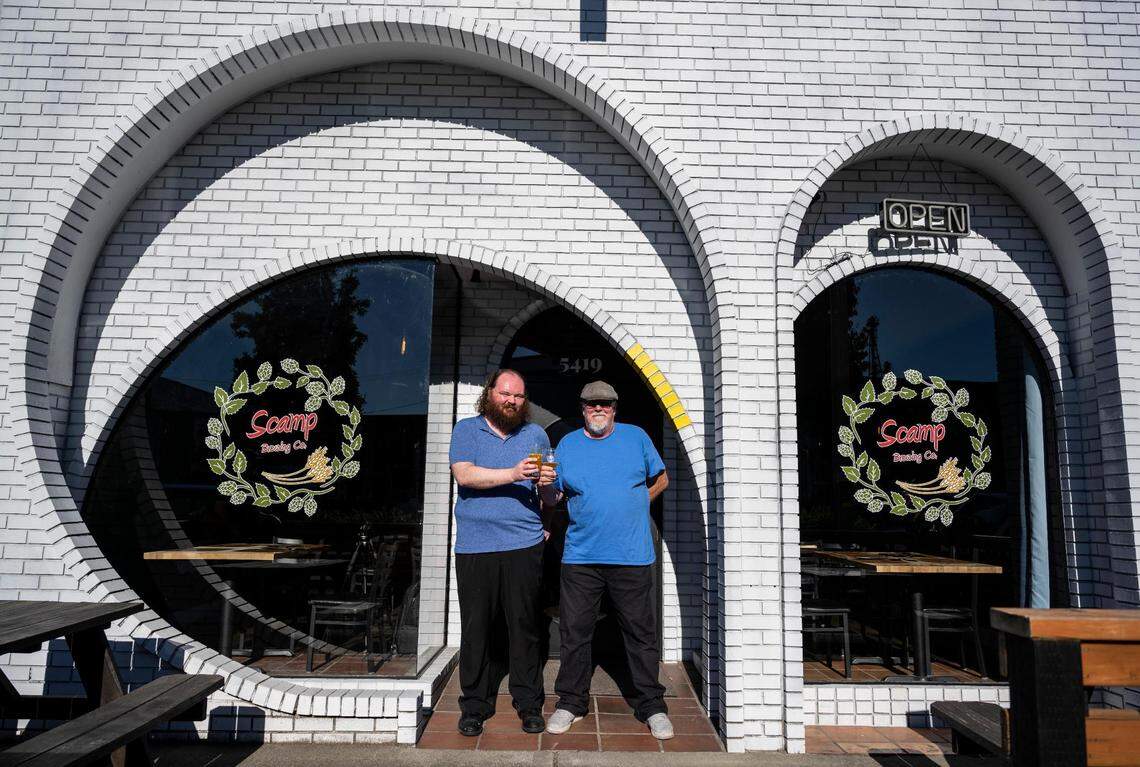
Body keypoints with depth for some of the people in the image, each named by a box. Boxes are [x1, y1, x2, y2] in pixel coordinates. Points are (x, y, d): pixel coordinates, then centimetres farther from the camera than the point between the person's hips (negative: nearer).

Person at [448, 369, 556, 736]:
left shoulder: (535, 434, 13)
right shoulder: (466, 430, 6)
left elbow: (551, 497, 15)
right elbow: (464, 474, -11)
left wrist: (548, 482, -9)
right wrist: (512, 474, -20)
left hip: (524, 544, 1)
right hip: (474, 546, -1)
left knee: (524, 627, 5)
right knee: (475, 628, 5)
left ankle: (529, 705, 19)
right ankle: (474, 706, 21)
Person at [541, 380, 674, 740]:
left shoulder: (636, 437, 5)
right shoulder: (567, 444, 7)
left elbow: (660, 480, 14)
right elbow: (552, 497, 6)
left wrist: (632, 506, 6)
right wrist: (545, 483, -15)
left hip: (632, 556, -1)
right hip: (581, 557, 1)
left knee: (641, 633, 7)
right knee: (574, 631, 7)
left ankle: (652, 705, 23)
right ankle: (571, 702, 24)